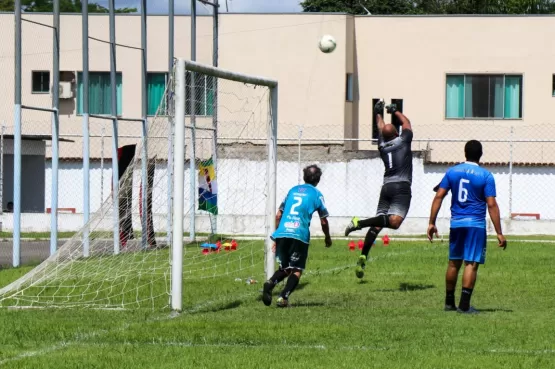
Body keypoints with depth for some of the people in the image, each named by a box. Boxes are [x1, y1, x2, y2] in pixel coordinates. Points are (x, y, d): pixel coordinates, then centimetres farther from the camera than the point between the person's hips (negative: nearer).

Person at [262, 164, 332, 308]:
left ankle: (270, 283, -16)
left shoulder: (293, 190, 21)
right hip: (299, 235, -4)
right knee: (296, 270, 8)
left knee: (284, 269, 16)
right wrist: (328, 238, 28)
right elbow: (324, 221, 11)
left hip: (282, 233, 4)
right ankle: (284, 297, -14)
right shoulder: (317, 194, 9)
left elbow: (278, 216, 21)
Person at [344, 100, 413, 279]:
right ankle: (360, 222, -35)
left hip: (386, 187, 6)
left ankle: (363, 257, -5)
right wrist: (395, 111, 36)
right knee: (394, 222, -20)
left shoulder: (382, 145, 13)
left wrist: (379, 114, 48)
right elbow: (406, 123, 21)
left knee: (377, 224, 6)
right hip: (401, 187, -6)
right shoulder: (403, 141, 3)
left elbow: (381, 129, 33)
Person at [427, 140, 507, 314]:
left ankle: (449, 302, 22)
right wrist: (499, 233, -7)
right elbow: (491, 205, -10)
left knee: (454, 263, 14)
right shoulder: (486, 176, -6)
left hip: (456, 223, 4)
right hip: (476, 224, -4)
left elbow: (438, 197, 1)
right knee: (471, 264, -3)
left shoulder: (452, 172, 4)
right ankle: (464, 305, -8)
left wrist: (432, 223, 5)